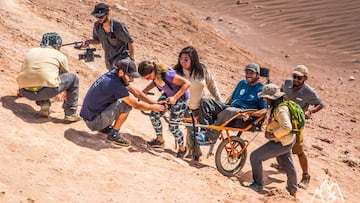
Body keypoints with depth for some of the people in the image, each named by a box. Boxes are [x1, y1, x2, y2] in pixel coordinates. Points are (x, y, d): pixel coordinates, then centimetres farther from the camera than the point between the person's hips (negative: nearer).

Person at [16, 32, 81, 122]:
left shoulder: (31, 52, 24)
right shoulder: (61, 56, 15)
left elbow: (23, 73, 38)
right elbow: (65, 77, 29)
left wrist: (20, 90, 58)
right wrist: (65, 97, 48)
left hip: (27, 93, 5)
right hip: (48, 90, -4)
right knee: (73, 78, 18)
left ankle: (43, 104, 16)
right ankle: (70, 114, 14)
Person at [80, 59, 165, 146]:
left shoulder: (112, 75, 0)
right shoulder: (115, 84, -25)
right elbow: (137, 105, -16)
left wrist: (154, 103, 7)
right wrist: (153, 107, -1)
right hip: (94, 123, -9)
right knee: (127, 103, -19)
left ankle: (105, 127, 18)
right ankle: (114, 134, -3)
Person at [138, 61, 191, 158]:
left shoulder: (167, 75, -38)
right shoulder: (154, 74, -15)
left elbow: (187, 83, -34)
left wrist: (175, 97, -38)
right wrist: (144, 91, -6)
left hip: (181, 97, -7)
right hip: (168, 95, 7)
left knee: (172, 126, -3)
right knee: (154, 115, -2)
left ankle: (182, 149, 21)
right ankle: (160, 140, 21)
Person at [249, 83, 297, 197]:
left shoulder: (280, 109, -27)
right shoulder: (273, 107, 3)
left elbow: (287, 127, -35)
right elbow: (270, 120, 16)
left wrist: (273, 135, -26)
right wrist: (267, 131, -1)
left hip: (281, 143, -10)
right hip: (287, 141, 10)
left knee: (255, 157, -8)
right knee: (288, 165, 26)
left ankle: (258, 184, 5)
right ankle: (293, 190, 45)